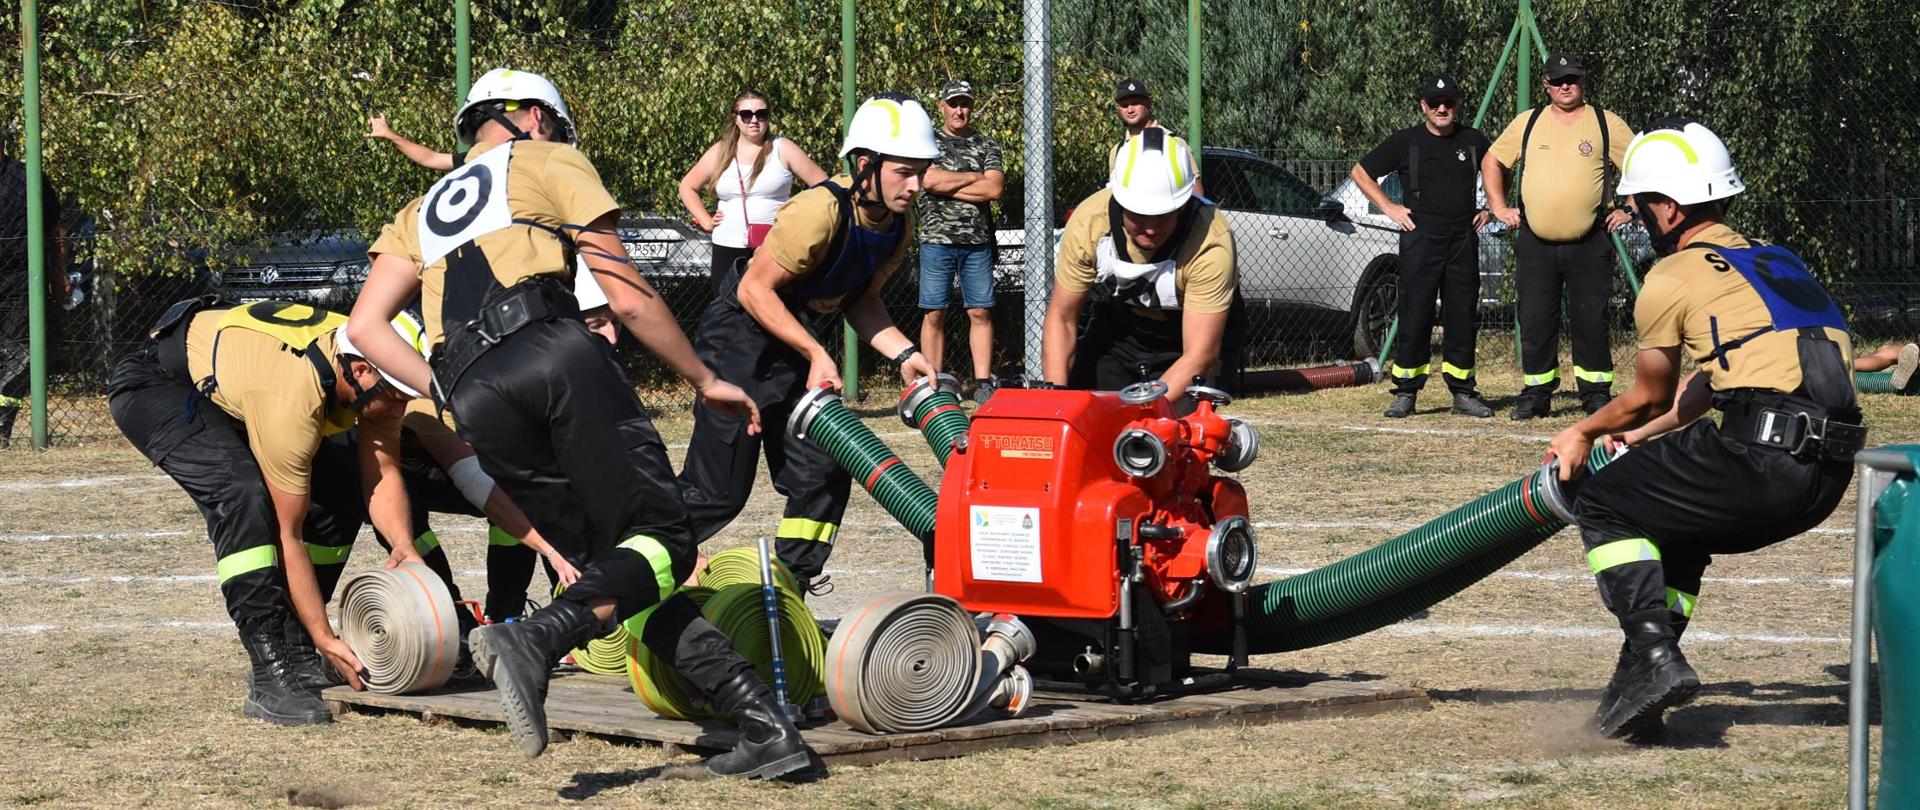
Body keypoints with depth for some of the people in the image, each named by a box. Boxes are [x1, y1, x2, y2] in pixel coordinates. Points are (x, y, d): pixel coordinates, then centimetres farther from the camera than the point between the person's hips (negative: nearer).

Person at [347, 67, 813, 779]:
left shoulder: (420, 214, 35)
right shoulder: (549, 163, 21)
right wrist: (705, 381, 21)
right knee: (658, 540, -6)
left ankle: (760, 717, -4)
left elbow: (364, 327, 18)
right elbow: (629, 297, 12)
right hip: (555, 355, -5)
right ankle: (535, 641, -33)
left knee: (614, 561, 8)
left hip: (474, 399, 5)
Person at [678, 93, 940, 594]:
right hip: (743, 341, -8)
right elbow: (755, 290, -23)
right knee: (718, 491, -6)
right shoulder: (821, 212, -29)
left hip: (802, 349, 8)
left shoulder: (898, 223, -4)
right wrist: (817, 355, -24)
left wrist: (903, 354, -6)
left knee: (823, 477, 2)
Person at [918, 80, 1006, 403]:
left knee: (981, 313, 0)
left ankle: (983, 383, 3)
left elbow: (994, 190, -4)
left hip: (977, 242, 2)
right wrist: (976, 177, -4)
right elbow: (929, 179, -11)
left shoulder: (986, 145, 11)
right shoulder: (928, 142, 7)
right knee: (934, 314, -1)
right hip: (937, 239, -2)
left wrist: (948, 186, -8)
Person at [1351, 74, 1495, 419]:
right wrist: (1388, 207, 1)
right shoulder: (1405, 142, 1)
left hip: (1463, 240, 3)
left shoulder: (1474, 141, 9)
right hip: (1420, 239, -3)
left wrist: (1490, 207, 14)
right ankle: (1405, 393, 0)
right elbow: (1360, 172, 9)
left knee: (1463, 319, 4)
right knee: (1414, 317, -5)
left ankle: (1463, 392, 11)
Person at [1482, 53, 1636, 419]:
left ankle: (1596, 392, 7)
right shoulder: (1527, 123, 9)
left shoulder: (1608, 124, 3)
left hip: (1589, 244, -2)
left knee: (1591, 321, -1)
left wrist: (1628, 209, 1)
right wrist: (1499, 207, 12)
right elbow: (1491, 162, 20)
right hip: (1535, 242, 2)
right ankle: (1536, 393, 10)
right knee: (1535, 323, 2)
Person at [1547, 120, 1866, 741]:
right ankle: (1644, 685, 23)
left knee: (1603, 505, 11)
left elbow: (1649, 398, 16)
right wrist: (1643, 437, 47)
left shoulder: (1672, 278, 3)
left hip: (1761, 461, -8)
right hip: (1830, 476, 8)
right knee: (1676, 529, 30)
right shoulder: (1780, 262, 25)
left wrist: (1582, 433, 35)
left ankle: (1653, 654, -6)